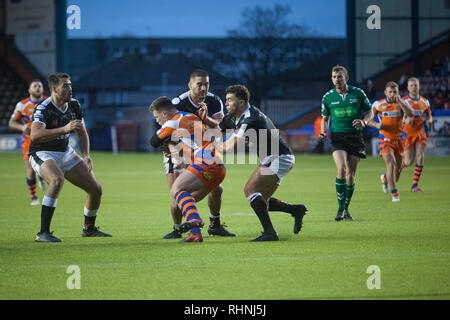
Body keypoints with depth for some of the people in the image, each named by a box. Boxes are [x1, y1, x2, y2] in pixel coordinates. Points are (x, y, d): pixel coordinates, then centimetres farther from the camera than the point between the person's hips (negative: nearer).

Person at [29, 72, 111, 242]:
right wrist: (64, 129, -44)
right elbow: (35, 135, -38)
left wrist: (86, 156, -6)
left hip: (65, 153, 7)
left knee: (96, 189, 1)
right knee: (57, 179, -38)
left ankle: (89, 228, 28)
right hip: (42, 154, -7)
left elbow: (82, 134, 11)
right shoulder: (43, 108, -23)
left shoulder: (74, 105, -1)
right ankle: (43, 233, -34)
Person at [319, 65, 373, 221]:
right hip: (338, 136, -1)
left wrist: (363, 122, -12)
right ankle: (340, 208, -13)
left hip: (355, 137, 1)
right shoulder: (328, 97, 2)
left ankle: (346, 209, 18)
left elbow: (369, 111, 9)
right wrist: (324, 132, -5)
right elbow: (325, 118, 14)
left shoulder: (358, 93, -1)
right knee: (341, 168, -23)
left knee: (351, 175, 2)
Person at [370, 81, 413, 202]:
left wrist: (400, 101, -28)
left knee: (397, 170, 8)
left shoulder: (402, 103, -1)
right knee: (391, 164, -23)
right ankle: (394, 194, -13)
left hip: (398, 140, 3)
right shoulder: (378, 104, -4)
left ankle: (385, 178, 44)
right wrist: (376, 124, -16)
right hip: (385, 140, -3)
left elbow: (411, 114, -19)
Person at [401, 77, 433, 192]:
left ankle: (415, 185, 0)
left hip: (420, 133, 3)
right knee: (409, 161, -5)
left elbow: (429, 115, 18)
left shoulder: (424, 102, 6)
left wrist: (429, 120, -6)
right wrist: (405, 120, -27)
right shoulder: (403, 101, -7)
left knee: (420, 158, -10)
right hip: (408, 134, -3)